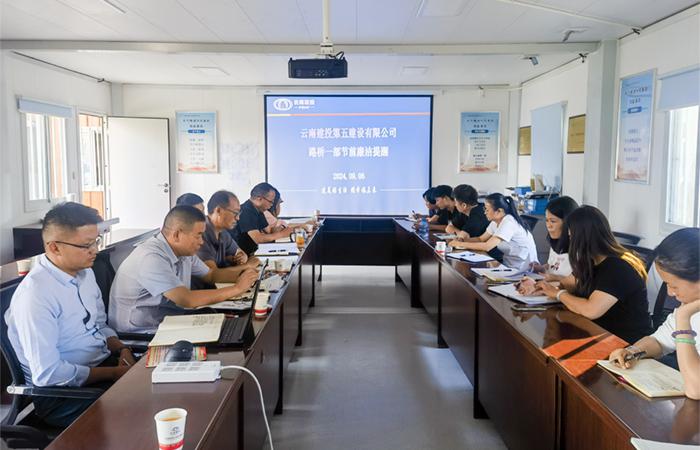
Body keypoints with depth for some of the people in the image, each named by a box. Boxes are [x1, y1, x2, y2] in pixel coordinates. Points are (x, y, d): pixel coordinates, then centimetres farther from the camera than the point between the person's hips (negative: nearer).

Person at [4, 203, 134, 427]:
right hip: (62, 392, -8)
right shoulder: (35, 294, -23)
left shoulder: (85, 272, 4)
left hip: (104, 362, 8)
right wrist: (114, 373, -20)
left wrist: (121, 349, -3)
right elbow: (47, 374, -24)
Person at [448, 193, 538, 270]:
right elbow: (481, 239, 11)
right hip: (509, 264, 8)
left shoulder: (508, 223, -23)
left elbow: (487, 246, -28)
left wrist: (461, 244, -21)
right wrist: (463, 240, -7)